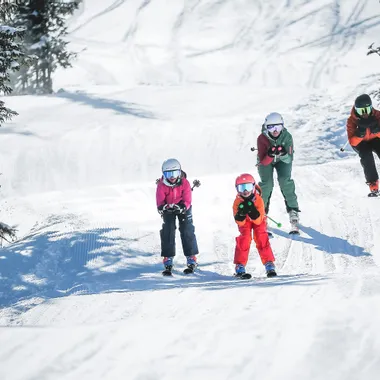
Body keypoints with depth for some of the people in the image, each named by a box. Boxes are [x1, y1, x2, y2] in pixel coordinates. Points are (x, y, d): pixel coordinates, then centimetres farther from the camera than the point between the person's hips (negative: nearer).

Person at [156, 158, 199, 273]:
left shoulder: (184, 183, -24)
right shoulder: (162, 185, -23)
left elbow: (187, 201, -25)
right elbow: (160, 202, -24)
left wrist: (181, 207, -46)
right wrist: (163, 207, -48)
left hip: (183, 208, -1)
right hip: (168, 209, 1)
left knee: (187, 231, -7)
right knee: (167, 232, -8)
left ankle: (191, 258, 0)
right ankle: (168, 260, -3)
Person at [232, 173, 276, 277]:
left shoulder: (258, 199, -30)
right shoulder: (238, 202, -27)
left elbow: (259, 221, -31)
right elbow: (240, 222, -26)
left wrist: (253, 211, -48)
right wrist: (241, 213, -46)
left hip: (258, 221, -1)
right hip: (244, 221, 1)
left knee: (261, 239, -18)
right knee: (244, 238, -19)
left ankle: (269, 264, -15)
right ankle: (240, 266, -15)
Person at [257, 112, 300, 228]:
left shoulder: (287, 136, -28)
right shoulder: (262, 138, -31)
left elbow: (289, 159, -27)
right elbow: (263, 162, -31)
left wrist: (283, 155, -49)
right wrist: (270, 155, -51)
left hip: (283, 160, 0)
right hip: (266, 160, 0)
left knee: (285, 180, -22)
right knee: (267, 183, -18)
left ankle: (292, 209, -11)